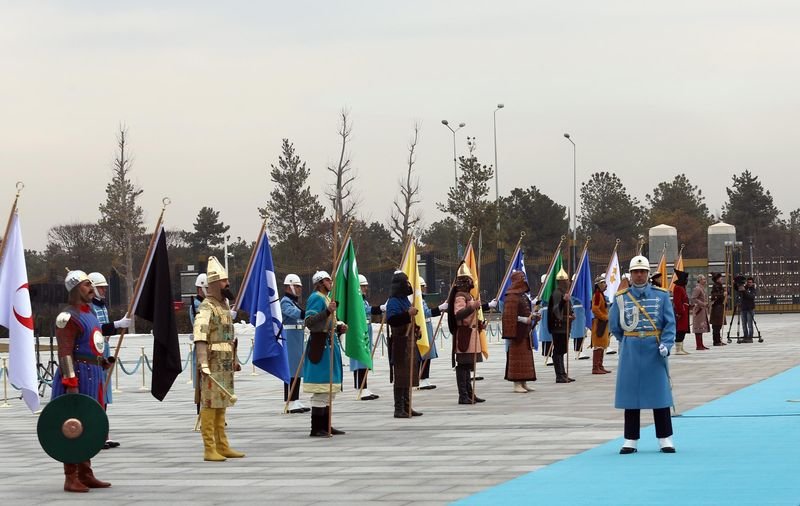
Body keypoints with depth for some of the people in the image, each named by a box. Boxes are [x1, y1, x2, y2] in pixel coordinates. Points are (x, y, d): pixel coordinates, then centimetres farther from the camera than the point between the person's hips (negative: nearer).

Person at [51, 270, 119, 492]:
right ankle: (71, 478, -6)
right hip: (78, 374, -10)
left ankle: (85, 475, 21)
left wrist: (102, 361, 15)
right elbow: (65, 353, -20)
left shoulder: (89, 313, 18)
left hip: (94, 374, 10)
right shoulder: (68, 317, -13)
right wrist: (71, 384, -25)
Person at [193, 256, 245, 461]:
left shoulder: (225, 306, 17)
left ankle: (222, 446, 19)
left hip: (226, 365, 9)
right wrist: (203, 363, -34)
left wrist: (234, 359, 26)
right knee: (209, 405, -5)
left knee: (221, 405, 13)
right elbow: (200, 337, -25)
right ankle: (210, 450, -4)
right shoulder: (206, 308, -13)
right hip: (212, 365, -9)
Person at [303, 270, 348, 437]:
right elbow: (309, 322, -23)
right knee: (321, 388, -10)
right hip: (320, 344, -11)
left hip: (330, 343, 11)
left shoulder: (326, 298, 20)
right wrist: (328, 311, -31)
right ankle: (316, 429, -9)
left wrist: (339, 327, 10)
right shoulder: (316, 298, -11)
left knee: (330, 387, 13)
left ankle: (325, 426, 20)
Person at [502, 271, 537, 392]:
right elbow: (510, 316, -18)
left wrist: (531, 316, 9)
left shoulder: (523, 295, 15)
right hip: (517, 332, -10)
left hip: (525, 332, 10)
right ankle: (517, 385, -3)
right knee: (517, 357, -6)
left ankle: (524, 383, 16)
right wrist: (525, 320, -19)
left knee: (525, 357, 11)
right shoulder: (512, 297, -14)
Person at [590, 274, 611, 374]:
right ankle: (595, 368, -9)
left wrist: (606, 317, 14)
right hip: (599, 323, -11)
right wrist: (604, 317, -18)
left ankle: (600, 366, 18)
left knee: (602, 345, 13)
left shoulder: (601, 294, 17)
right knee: (598, 346, -9)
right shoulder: (597, 295, -16)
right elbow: (595, 309, -25)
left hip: (603, 323, 11)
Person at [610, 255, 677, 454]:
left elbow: (670, 323, -1)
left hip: (654, 351, -1)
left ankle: (665, 439, 6)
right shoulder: (621, 297, 3)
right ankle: (630, 440, 9)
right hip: (630, 353, 1)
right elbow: (614, 326, 10)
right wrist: (629, 343, 11)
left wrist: (665, 343, -13)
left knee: (659, 393, 0)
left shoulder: (661, 295, 2)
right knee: (630, 394, 3)